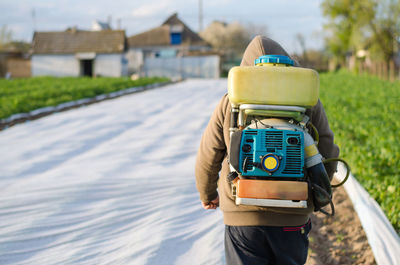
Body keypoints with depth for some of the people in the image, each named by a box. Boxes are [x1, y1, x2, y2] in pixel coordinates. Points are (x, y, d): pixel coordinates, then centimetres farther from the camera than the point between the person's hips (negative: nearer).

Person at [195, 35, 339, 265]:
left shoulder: (230, 103, 0)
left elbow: (208, 159, 5)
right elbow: (327, 158, 2)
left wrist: (208, 195, 23)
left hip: (242, 215, -1)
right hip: (292, 218, 1)